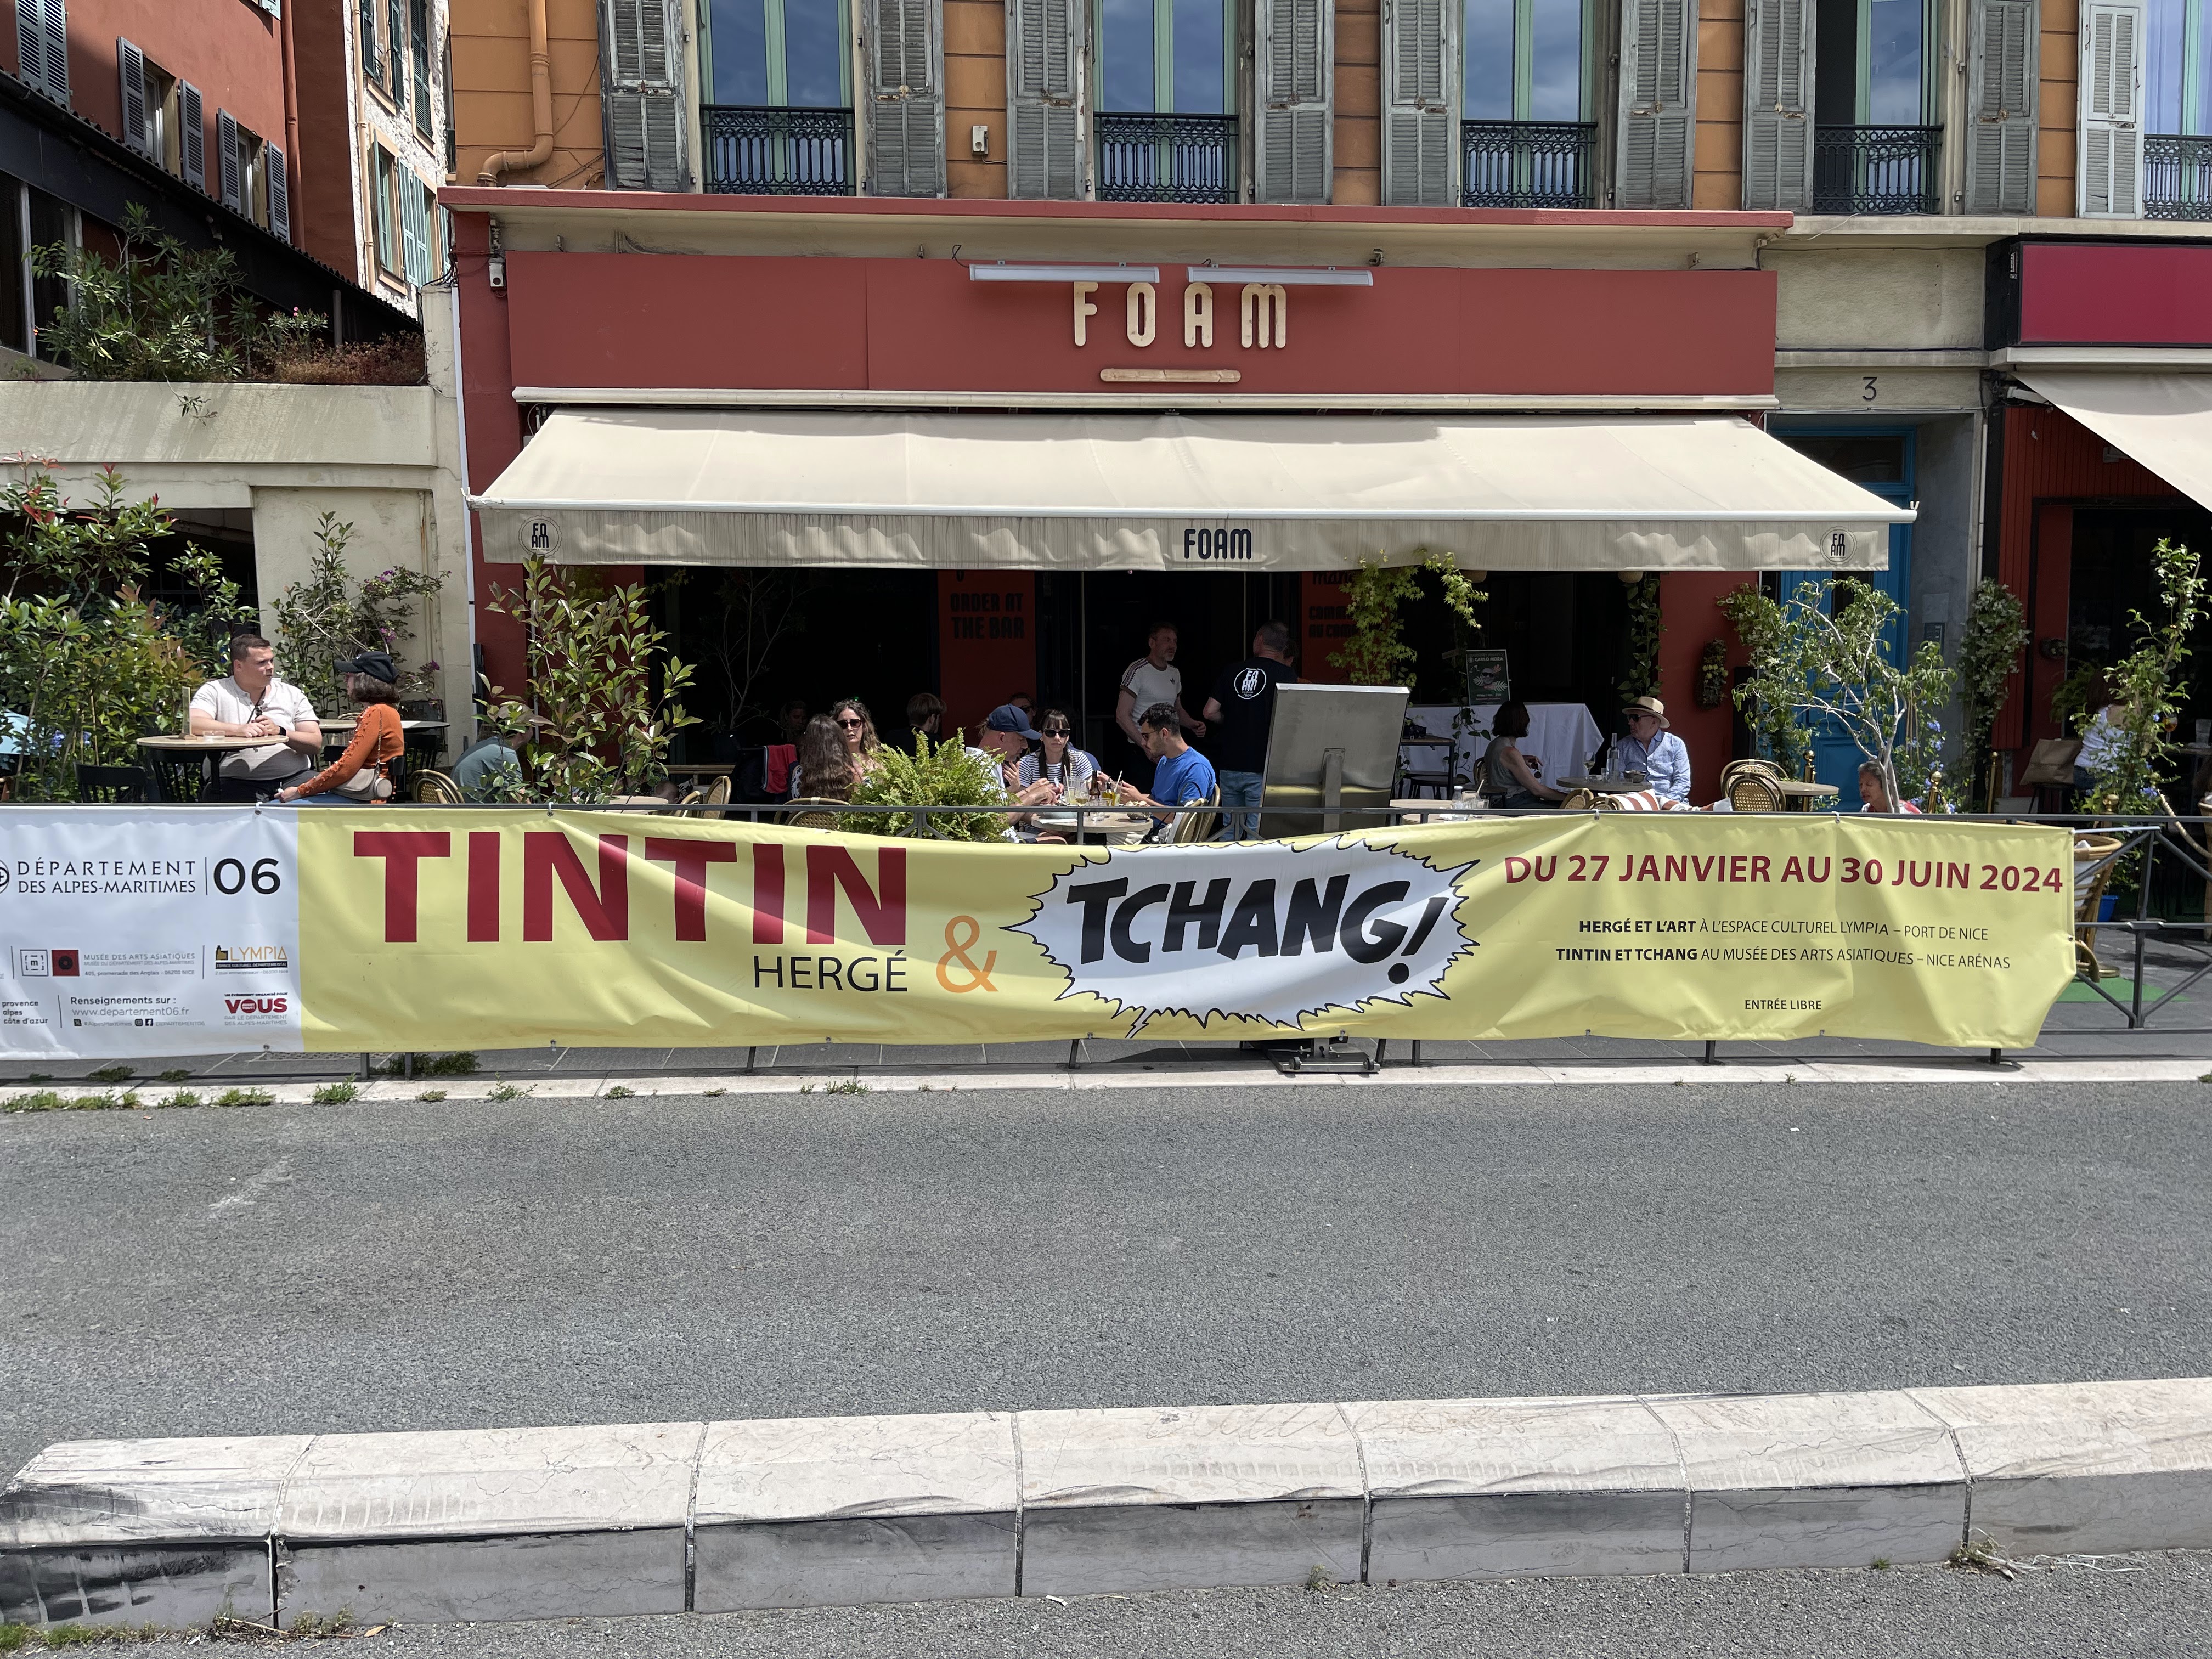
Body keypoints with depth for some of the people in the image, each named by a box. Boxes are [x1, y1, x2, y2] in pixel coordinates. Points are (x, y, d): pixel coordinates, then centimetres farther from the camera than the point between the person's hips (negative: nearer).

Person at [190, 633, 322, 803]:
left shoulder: (293, 694, 15)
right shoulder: (215, 691, 10)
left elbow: (316, 744, 6)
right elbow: (192, 724, -9)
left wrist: (280, 732, -11)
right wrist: (238, 729, -20)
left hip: (294, 778, 2)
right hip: (239, 782, -2)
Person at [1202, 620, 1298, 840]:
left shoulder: (1232, 672, 7)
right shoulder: (1286, 675, -6)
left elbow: (1209, 712, 5)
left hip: (1229, 764, 4)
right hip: (1262, 769, -4)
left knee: (1230, 831, 14)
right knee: (1257, 835, -2)